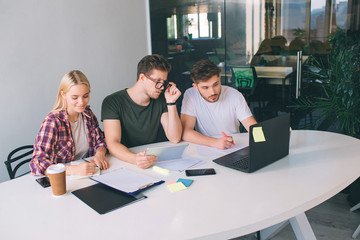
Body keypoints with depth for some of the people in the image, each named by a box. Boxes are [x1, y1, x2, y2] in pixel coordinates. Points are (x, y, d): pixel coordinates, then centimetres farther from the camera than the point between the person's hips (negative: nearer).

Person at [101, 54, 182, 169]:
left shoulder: (160, 100, 4)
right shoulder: (113, 102, -9)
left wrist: (171, 103, -10)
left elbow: (175, 138, -1)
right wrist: (135, 159, -38)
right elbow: (113, 143, -19)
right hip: (124, 162, -2)